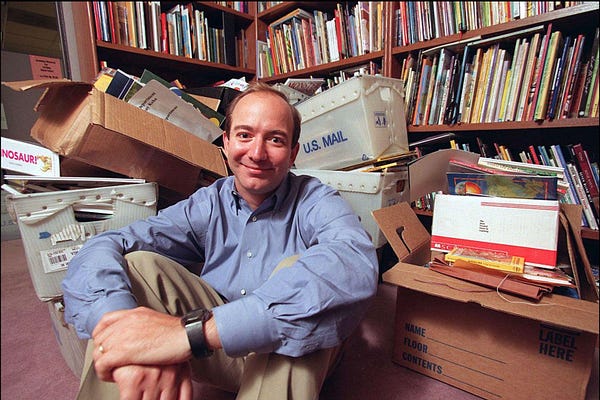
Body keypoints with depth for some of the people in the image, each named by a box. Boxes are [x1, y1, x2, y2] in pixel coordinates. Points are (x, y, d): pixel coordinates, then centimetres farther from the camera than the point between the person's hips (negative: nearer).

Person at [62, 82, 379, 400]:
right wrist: (133, 342, -40)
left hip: (292, 359, -1)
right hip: (219, 358, 2)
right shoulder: (207, 206, -5)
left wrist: (197, 329, -45)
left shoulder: (315, 201, -14)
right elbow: (101, 248, -17)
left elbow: (357, 265, -38)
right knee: (135, 264, -15)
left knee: (299, 271, -32)